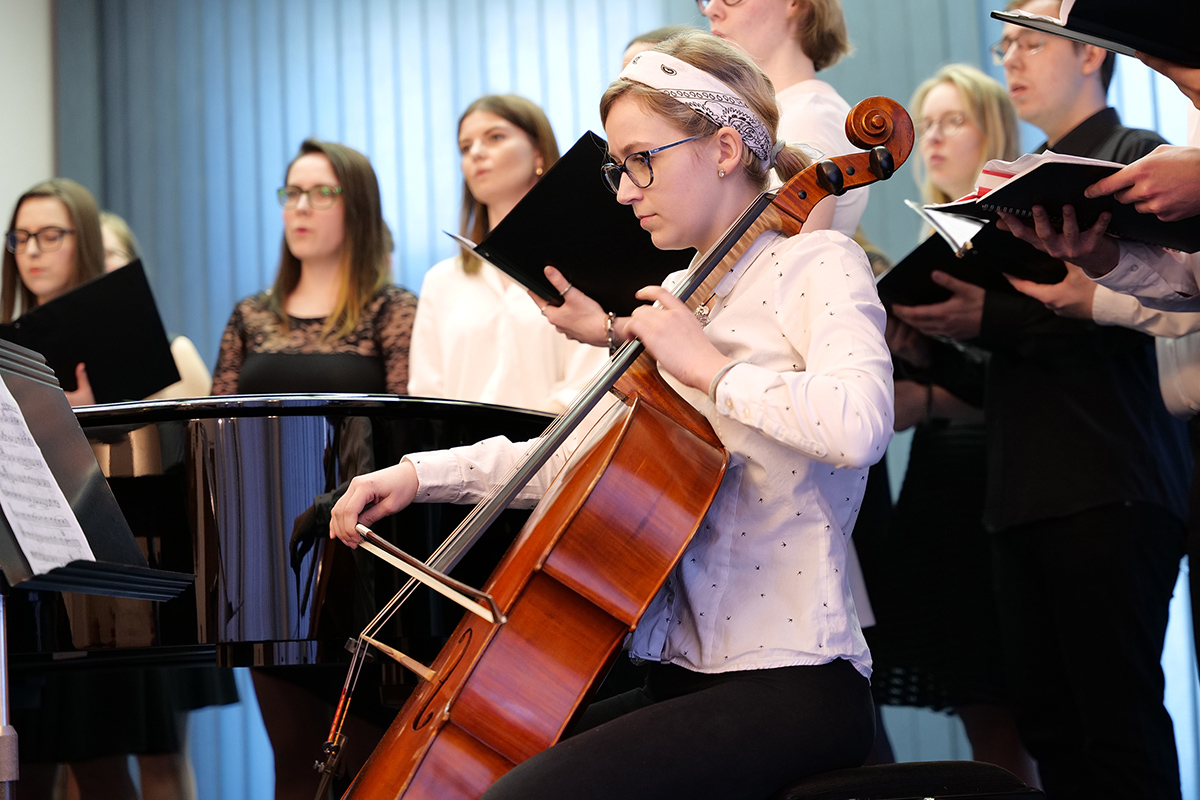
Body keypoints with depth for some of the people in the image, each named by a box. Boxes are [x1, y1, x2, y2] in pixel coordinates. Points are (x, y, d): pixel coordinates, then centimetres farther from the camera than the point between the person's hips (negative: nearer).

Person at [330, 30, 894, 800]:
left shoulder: (817, 263, -7)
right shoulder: (683, 293, 17)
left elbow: (857, 424, -28)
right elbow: (579, 457, 21)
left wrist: (708, 365, -16)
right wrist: (421, 475, 13)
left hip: (791, 685, -9)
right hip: (687, 677, 9)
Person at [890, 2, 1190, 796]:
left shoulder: (1134, 155, 0)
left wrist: (994, 317, -23)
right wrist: (944, 328, 3)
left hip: (1108, 485, -8)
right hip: (1026, 485, 8)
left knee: (1118, 716, -9)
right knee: (1048, 718, 7)